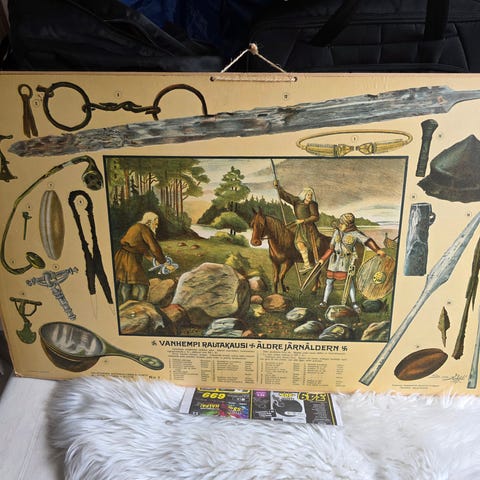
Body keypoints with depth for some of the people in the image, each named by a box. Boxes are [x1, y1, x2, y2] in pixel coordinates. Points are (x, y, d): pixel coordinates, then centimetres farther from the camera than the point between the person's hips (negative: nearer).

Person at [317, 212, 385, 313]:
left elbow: (368, 241, -26)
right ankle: (325, 301, 19)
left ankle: (354, 304, 7)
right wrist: (323, 259, 7)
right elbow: (331, 247, 8)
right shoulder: (337, 232, 1)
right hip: (334, 260, 4)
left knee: (349, 282, -5)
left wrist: (377, 250, -42)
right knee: (329, 281, 7)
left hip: (347, 261, -4)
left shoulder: (355, 233, -12)